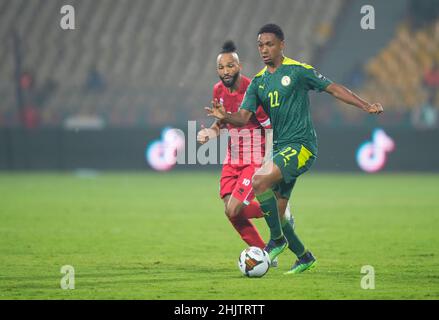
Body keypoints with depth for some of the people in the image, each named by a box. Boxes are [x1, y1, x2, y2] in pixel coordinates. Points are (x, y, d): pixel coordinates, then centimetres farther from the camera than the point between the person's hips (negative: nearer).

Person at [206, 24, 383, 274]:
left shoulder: (298, 71, -4)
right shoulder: (258, 82, 12)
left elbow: (334, 89, -1)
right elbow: (244, 117, 5)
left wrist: (366, 106, -9)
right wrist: (225, 117, -17)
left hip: (301, 145, -7)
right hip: (281, 148, 7)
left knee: (260, 181, -26)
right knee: (276, 212, 5)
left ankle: (278, 240, -13)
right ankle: (304, 257, 20)